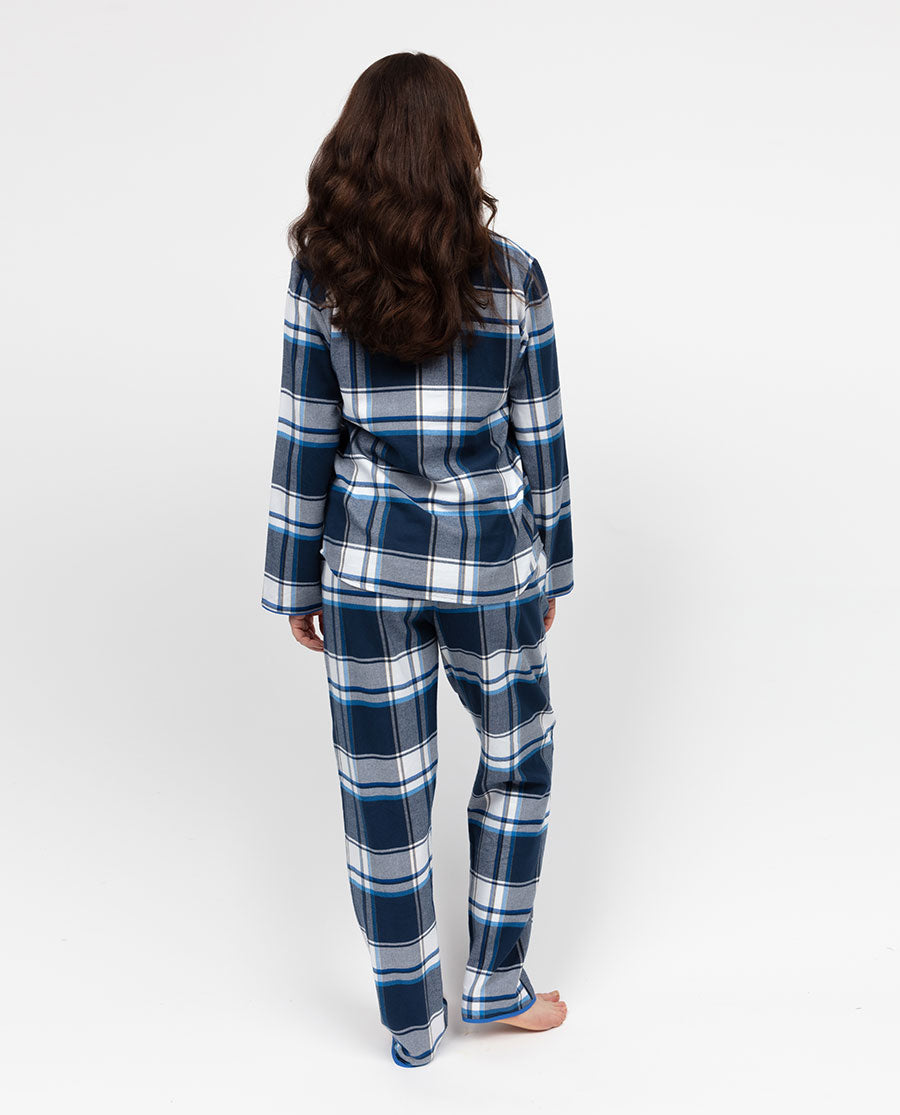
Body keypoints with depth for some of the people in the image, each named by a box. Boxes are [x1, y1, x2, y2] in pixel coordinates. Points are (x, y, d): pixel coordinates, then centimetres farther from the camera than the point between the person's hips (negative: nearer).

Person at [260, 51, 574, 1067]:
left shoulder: (319, 272, -7)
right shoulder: (511, 275, -8)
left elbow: (305, 442, -5)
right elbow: (539, 439, -3)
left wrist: (295, 582, 5)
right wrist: (549, 567, 9)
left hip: (368, 563, 1)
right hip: (490, 560, 0)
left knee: (384, 791, 11)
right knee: (517, 758, 22)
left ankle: (412, 1024, 27)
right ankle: (493, 981, 31)